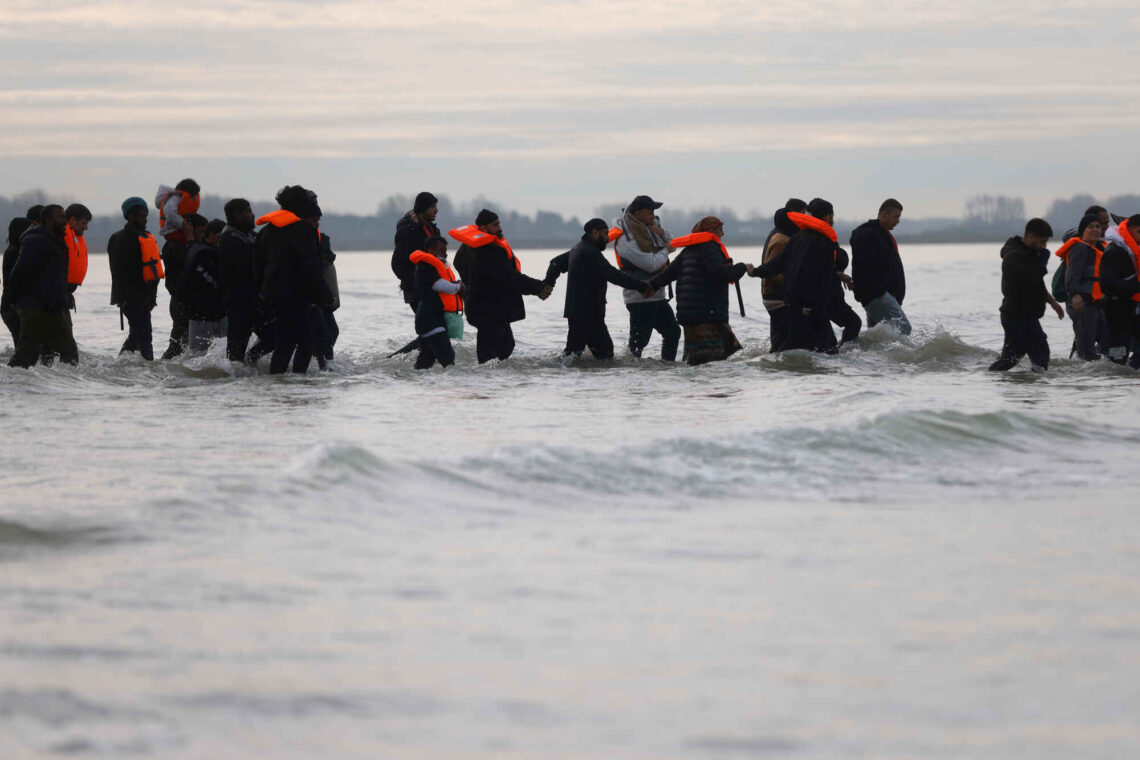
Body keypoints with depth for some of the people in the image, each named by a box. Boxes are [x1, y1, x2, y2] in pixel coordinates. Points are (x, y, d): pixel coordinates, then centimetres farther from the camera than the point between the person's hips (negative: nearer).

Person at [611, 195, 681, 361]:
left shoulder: (649, 227, 10)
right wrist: (665, 251, -4)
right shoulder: (626, 240, -18)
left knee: (673, 332, 16)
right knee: (639, 341, -11)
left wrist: (661, 233, -3)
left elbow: (672, 245, 18)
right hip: (640, 298, -9)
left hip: (657, 296, 9)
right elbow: (651, 264, -23)